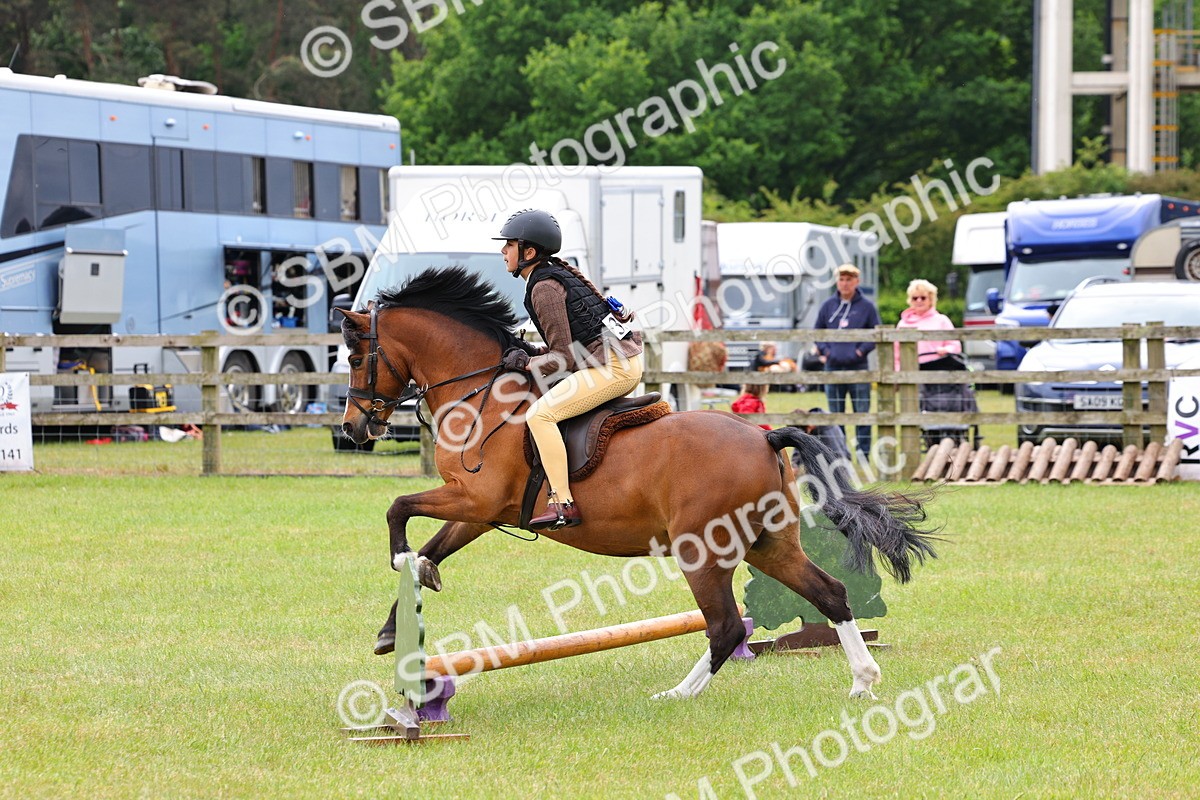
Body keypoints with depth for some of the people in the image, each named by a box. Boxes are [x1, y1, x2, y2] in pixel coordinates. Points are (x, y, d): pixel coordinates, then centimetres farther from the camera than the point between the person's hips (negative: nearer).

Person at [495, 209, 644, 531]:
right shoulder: (557, 273, 18)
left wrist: (527, 364, -2)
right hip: (625, 360, 11)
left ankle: (564, 504, -25)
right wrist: (530, 351, 12)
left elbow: (562, 358, -15)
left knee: (540, 414, -20)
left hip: (614, 366, -11)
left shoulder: (543, 288, -12)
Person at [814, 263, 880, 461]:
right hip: (833, 367, 3)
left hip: (858, 367, -3)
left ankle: (863, 452, 2)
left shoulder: (867, 307, 1)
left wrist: (862, 350, -10)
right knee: (835, 415, 7)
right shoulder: (828, 306, 8)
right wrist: (824, 350, -2)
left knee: (862, 413, -3)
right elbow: (818, 332, 15)